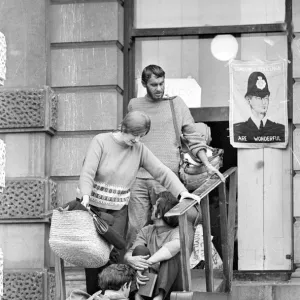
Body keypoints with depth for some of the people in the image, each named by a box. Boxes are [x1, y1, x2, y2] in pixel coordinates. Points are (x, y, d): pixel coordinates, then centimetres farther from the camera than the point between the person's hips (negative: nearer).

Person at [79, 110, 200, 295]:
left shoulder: (140, 150, 0)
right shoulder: (101, 141, -8)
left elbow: (162, 172, -2)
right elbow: (88, 172, -15)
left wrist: (181, 191, -16)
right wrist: (86, 196, -32)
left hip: (119, 210, 2)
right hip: (94, 205, -2)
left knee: (114, 253, -8)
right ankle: (93, 294, 12)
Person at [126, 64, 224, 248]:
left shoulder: (176, 104, 8)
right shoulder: (134, 105, 12)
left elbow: (193, 137, 9)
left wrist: (207, 164, -1)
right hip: (137, 177, 1)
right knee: (135, 228, -2)